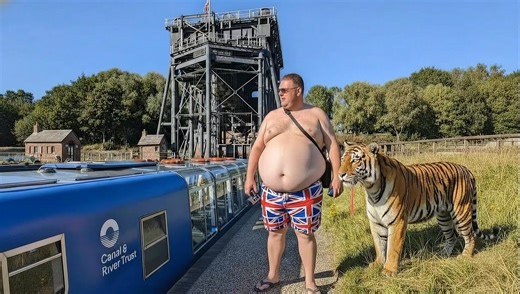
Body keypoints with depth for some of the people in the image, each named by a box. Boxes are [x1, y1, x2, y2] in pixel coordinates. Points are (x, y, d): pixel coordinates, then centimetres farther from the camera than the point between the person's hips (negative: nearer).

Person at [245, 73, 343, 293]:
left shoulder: (316, 115, 4)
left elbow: (332, 145, 2)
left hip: (306, 191, -3)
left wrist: (336, 177, -5)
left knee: (305, 234, 7)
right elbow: (257, 147, 11)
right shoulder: (272, 116, 11)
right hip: (272, 191, 3)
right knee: (275, 232, 16)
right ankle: (273, 276, 36)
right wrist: (249, 176, 5)